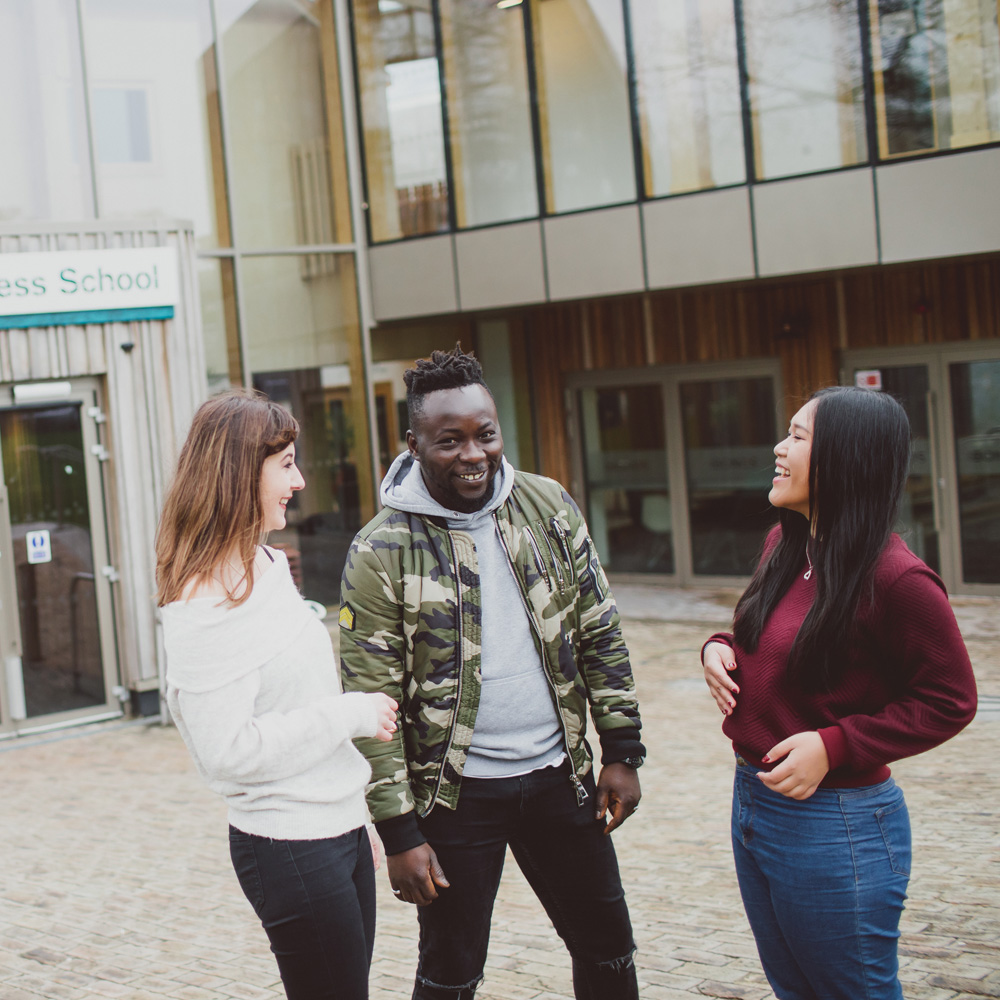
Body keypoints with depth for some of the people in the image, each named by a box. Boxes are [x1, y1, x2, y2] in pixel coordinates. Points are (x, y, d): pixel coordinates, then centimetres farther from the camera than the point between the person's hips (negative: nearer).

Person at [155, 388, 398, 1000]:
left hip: (339, 829, 9)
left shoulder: (268, 565, 9)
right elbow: (227, 751, -23)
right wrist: (350, 715, -17)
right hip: (289, 850, -9)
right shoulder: (206, 604, -19)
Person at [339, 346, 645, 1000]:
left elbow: (601, 634, 7)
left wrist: (622, 751, 3)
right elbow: (372, 703, -12)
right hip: (454, 792, -4)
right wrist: (399, 834, -13)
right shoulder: (383, 551, -13)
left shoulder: (549, 507, 0)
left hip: (557, 774, 4)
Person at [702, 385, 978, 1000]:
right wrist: (721, 647, -1)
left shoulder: (894, 577, -21)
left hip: (835, 825, -8)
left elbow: (950, 701, -15)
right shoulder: (785, 545, 4)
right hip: (753, 800, 8)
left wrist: (834, 746, -22)